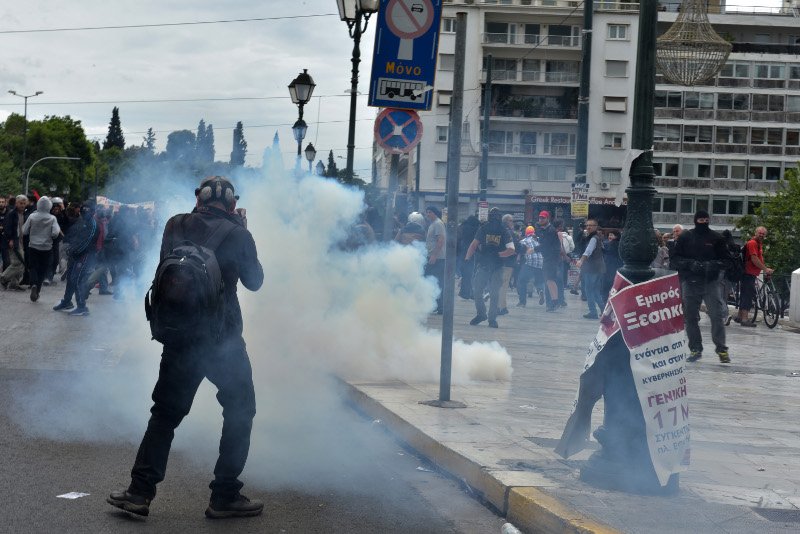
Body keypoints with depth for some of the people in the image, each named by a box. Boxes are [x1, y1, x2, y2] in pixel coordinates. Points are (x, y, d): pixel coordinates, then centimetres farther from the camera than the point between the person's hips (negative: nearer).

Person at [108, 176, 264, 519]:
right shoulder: (237, 234, -6)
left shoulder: (176, 226, 3)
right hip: (223, 339, -3)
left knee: (166, 412, 14)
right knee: (239, 412, 11)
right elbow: (254, 281, 8)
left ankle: (140, 492, 11)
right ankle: (224, 497, 9)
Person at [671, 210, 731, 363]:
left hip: (711, 282, -1)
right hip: (690, 282, 1)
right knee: (690, 317, 4)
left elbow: (725, 260, 9)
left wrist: (714, 265, -11)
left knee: (717, 315, -10)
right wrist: (690, 264, -13)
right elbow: (674, 259, 3)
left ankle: (721, 349, -4)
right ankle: (695, 349, 14)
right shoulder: (685, 237, 6)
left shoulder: (716, 238, 6)